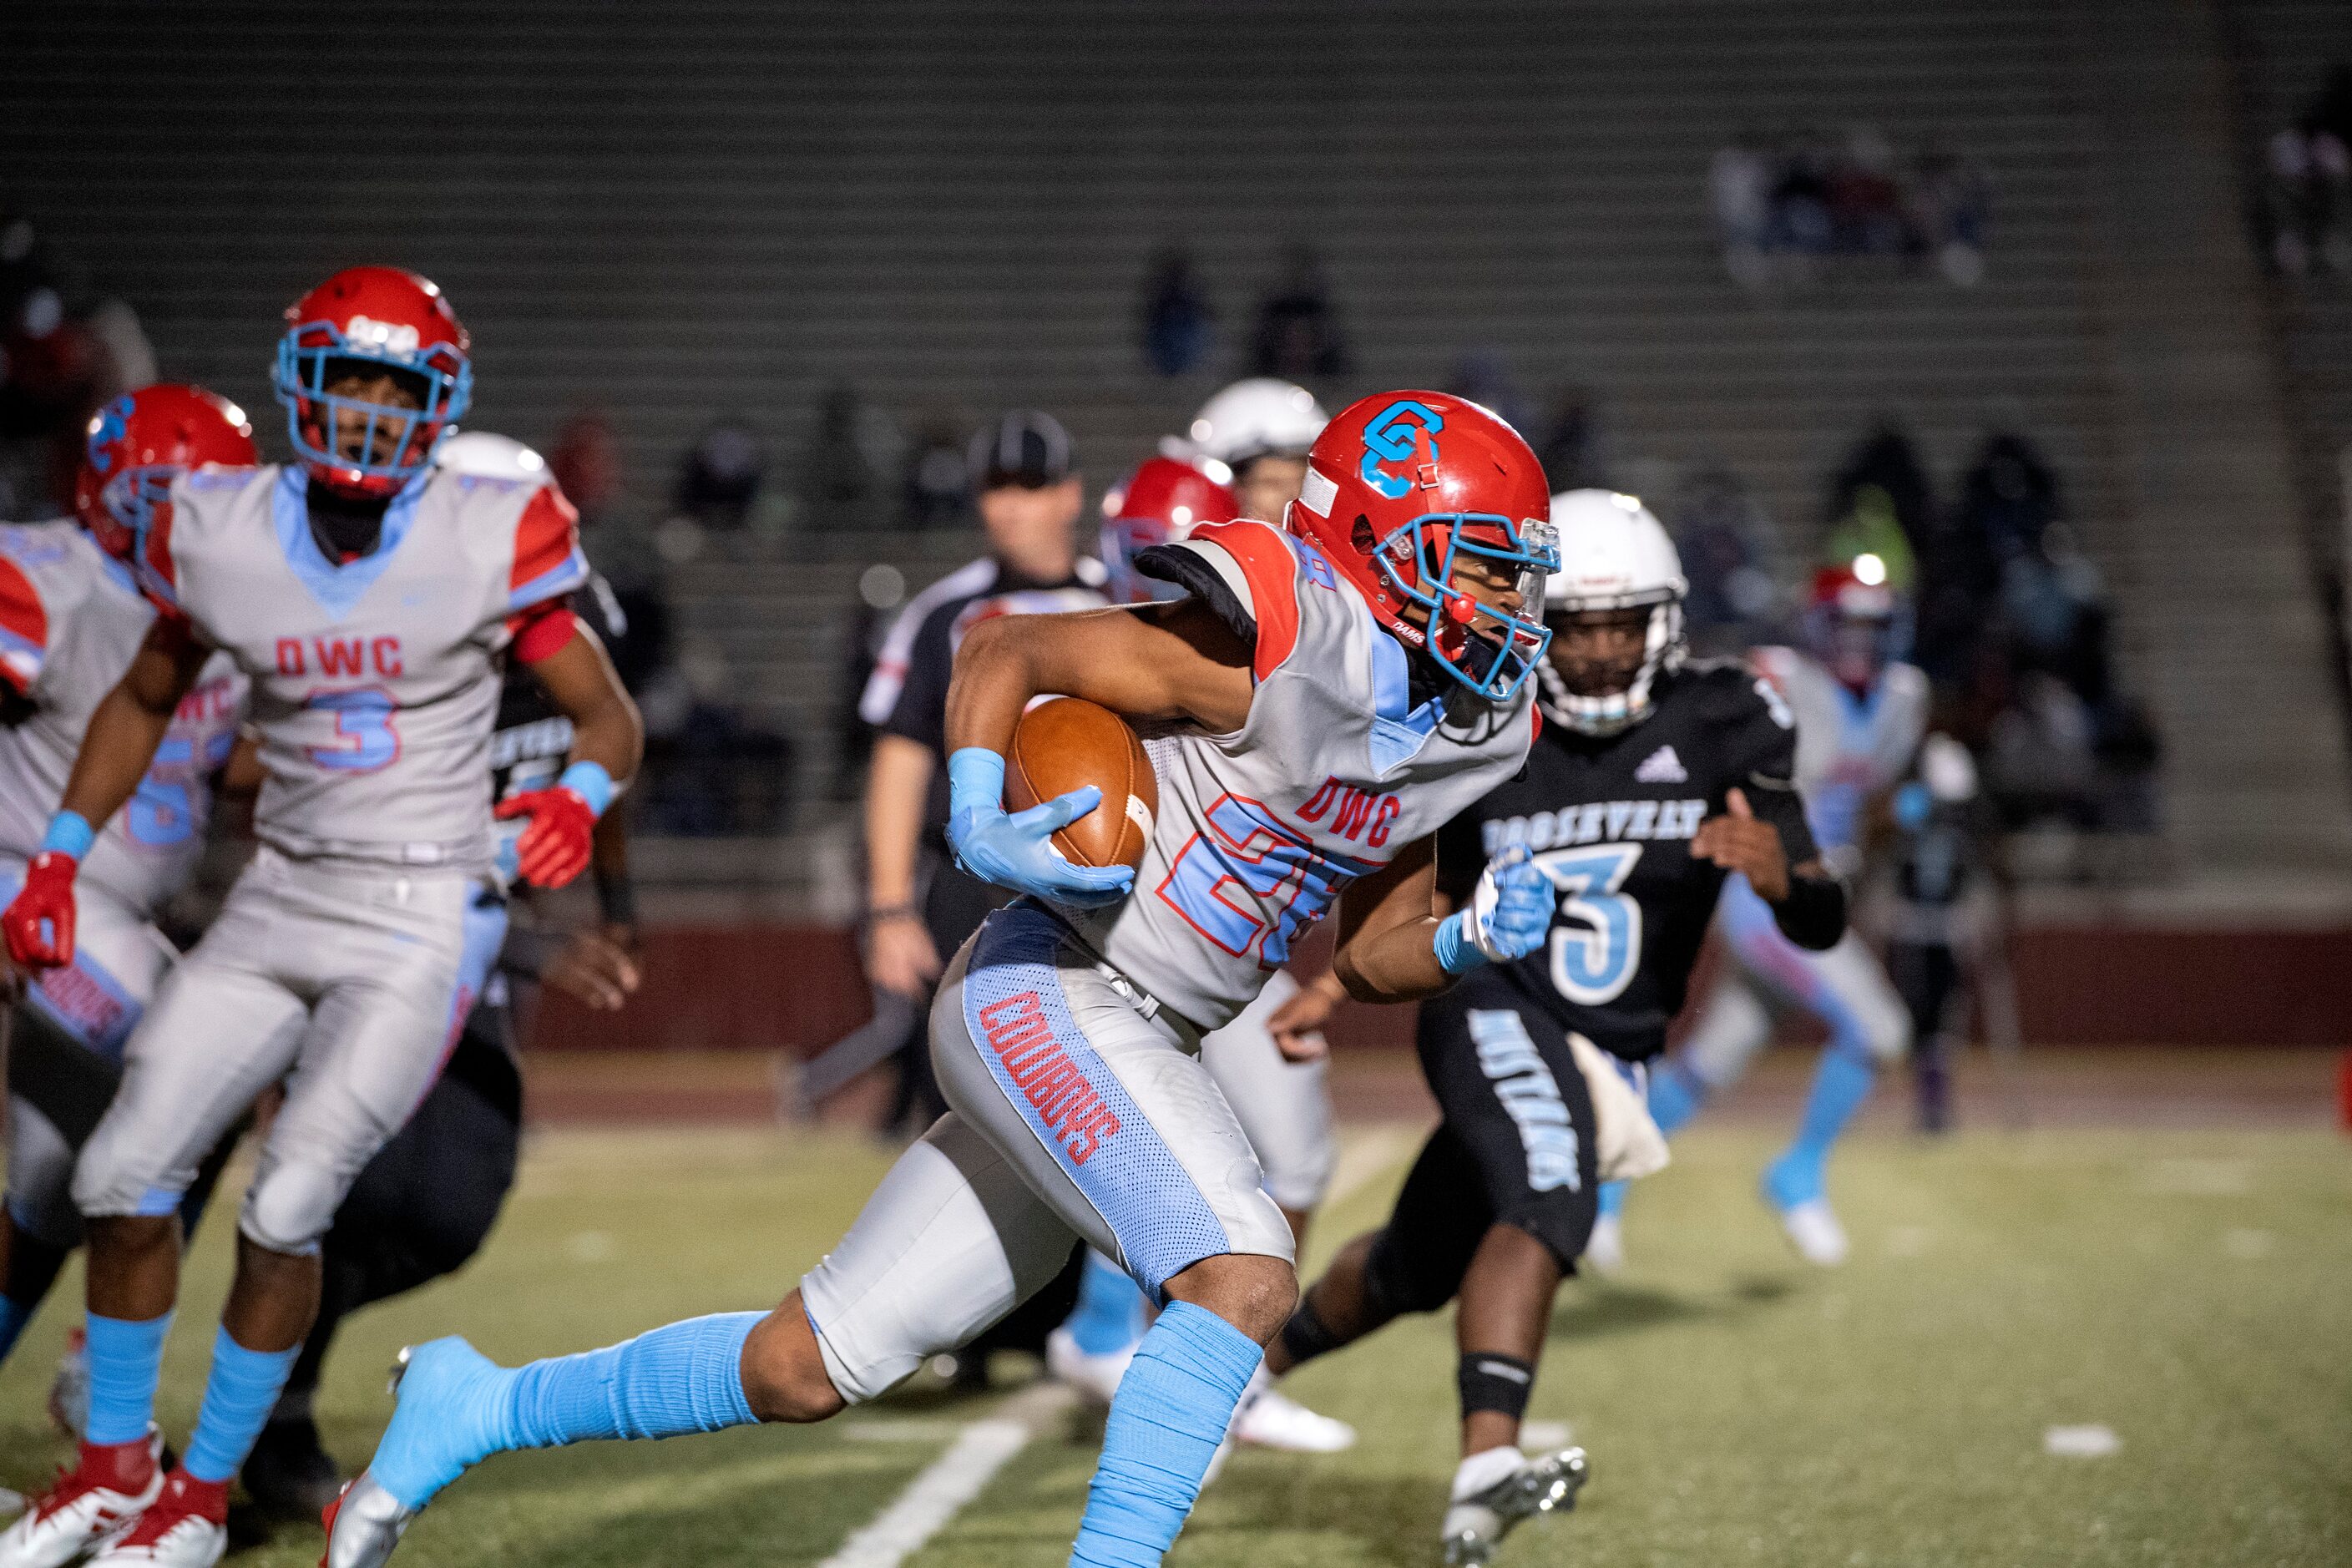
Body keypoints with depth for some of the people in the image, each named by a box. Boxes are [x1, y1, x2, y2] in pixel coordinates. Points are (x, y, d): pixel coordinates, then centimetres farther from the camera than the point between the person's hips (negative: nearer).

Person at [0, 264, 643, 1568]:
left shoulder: (487, 541, -12)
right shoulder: (219, 534, -3)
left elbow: (608, 716, -3)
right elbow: (144, 700, 15)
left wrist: (576, 797, -24)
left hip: (420, 915, -4)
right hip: (278, 900, 4)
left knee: (286, 1207, -12)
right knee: (123, 1176, 1)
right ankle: (115, 1463, 22)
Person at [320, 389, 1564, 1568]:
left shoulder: (1471, 729, 9)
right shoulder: (1277, 647, -16)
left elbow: (1373, 963, 16)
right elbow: (1002, 644, -9)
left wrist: (1471, 940, -3)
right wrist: (979, 824, -23)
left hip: (1131, 1053, 8)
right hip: (1049, 990, -8)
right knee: (1243, 1278, -25)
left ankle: (475, 1408, 24)